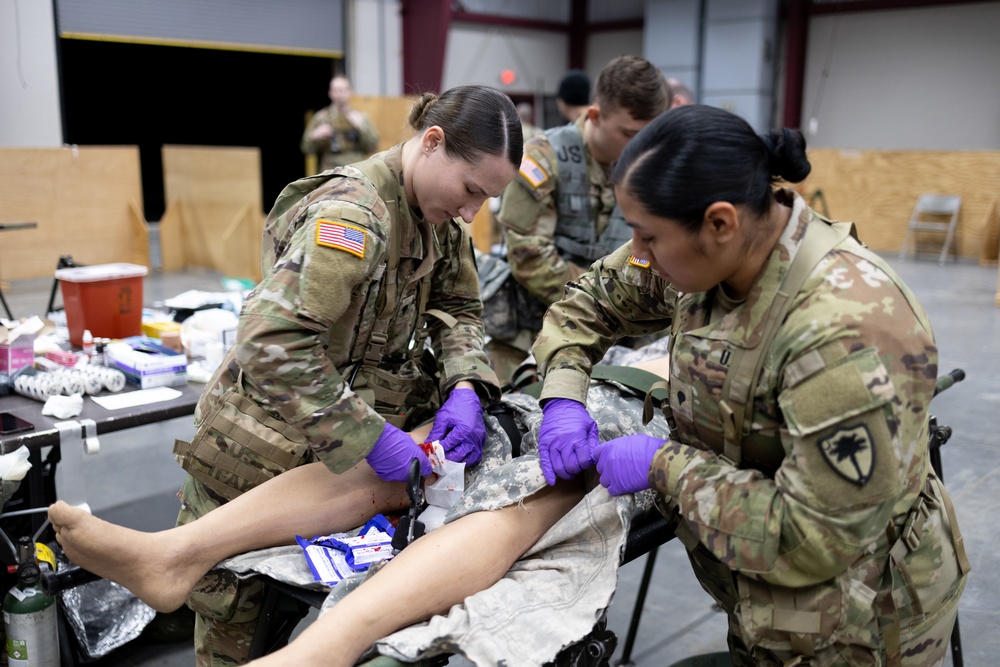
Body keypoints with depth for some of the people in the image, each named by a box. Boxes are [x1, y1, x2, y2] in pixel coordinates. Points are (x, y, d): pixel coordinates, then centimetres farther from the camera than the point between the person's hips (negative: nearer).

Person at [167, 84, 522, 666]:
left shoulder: (439, 214, -1)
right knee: (239, 617, 10)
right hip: (270, 438, -7)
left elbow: (458, 308, 5)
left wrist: (465, 387, -14)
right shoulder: (355, 212, -29)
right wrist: (369, 438, -33)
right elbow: (273, 345, -36)